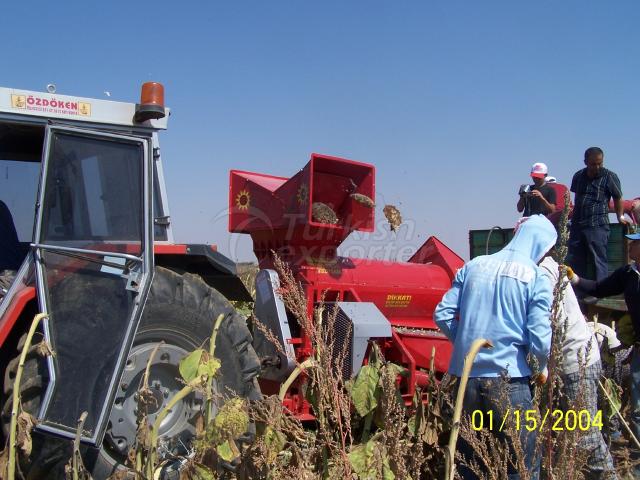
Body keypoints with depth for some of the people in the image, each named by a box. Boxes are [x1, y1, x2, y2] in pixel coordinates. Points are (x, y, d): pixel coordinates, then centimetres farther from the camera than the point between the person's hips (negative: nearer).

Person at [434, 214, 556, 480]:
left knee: (466, 458, 17)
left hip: (464, 374, 4)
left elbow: (442, 315, 5)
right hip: (508, 379, -4)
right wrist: (543, 367, 9)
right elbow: (540, 338, -10)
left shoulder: (473, 266, 7)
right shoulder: (536, 277, -4)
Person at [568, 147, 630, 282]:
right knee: (574, 259, 10)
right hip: (577, 224, 5)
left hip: (598, 226, -5)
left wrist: (620, 216, 3)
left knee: (599, 260, -7)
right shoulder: (578, 176, 10)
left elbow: (617, 198, 6)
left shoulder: (609, 177, -3)